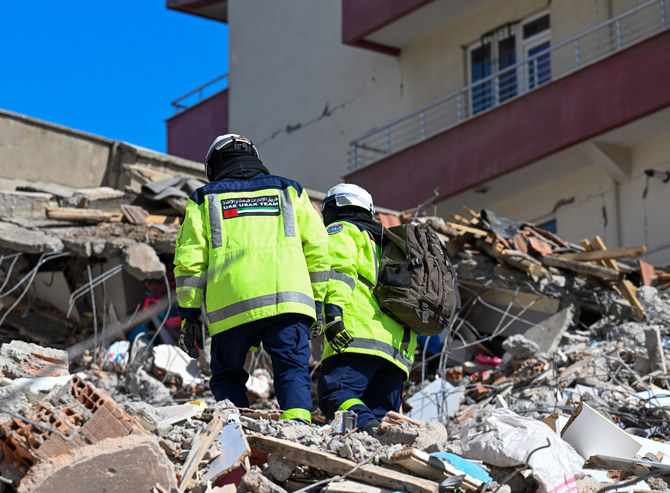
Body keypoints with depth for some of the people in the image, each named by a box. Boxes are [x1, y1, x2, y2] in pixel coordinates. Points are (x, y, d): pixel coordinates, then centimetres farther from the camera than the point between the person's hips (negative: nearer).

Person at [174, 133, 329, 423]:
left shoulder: (204, 200, 19)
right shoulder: (289, 192, 21)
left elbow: (189, 261, 9)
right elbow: (317, 250, 14)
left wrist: (189, 316, 10)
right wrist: (316, 304, 18)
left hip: (231, 307, 0)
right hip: (288, 299, 0)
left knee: (227, 377, 14)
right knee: (292, 370, -2)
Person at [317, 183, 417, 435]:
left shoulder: (340, 231, 15)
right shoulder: (382, 241, 38)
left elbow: (338, 271, -6)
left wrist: (333, 312, -18)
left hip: (361, 332, -8)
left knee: (334, 395, -21)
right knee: (380, 412, 3)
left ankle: (366, 427, -47)